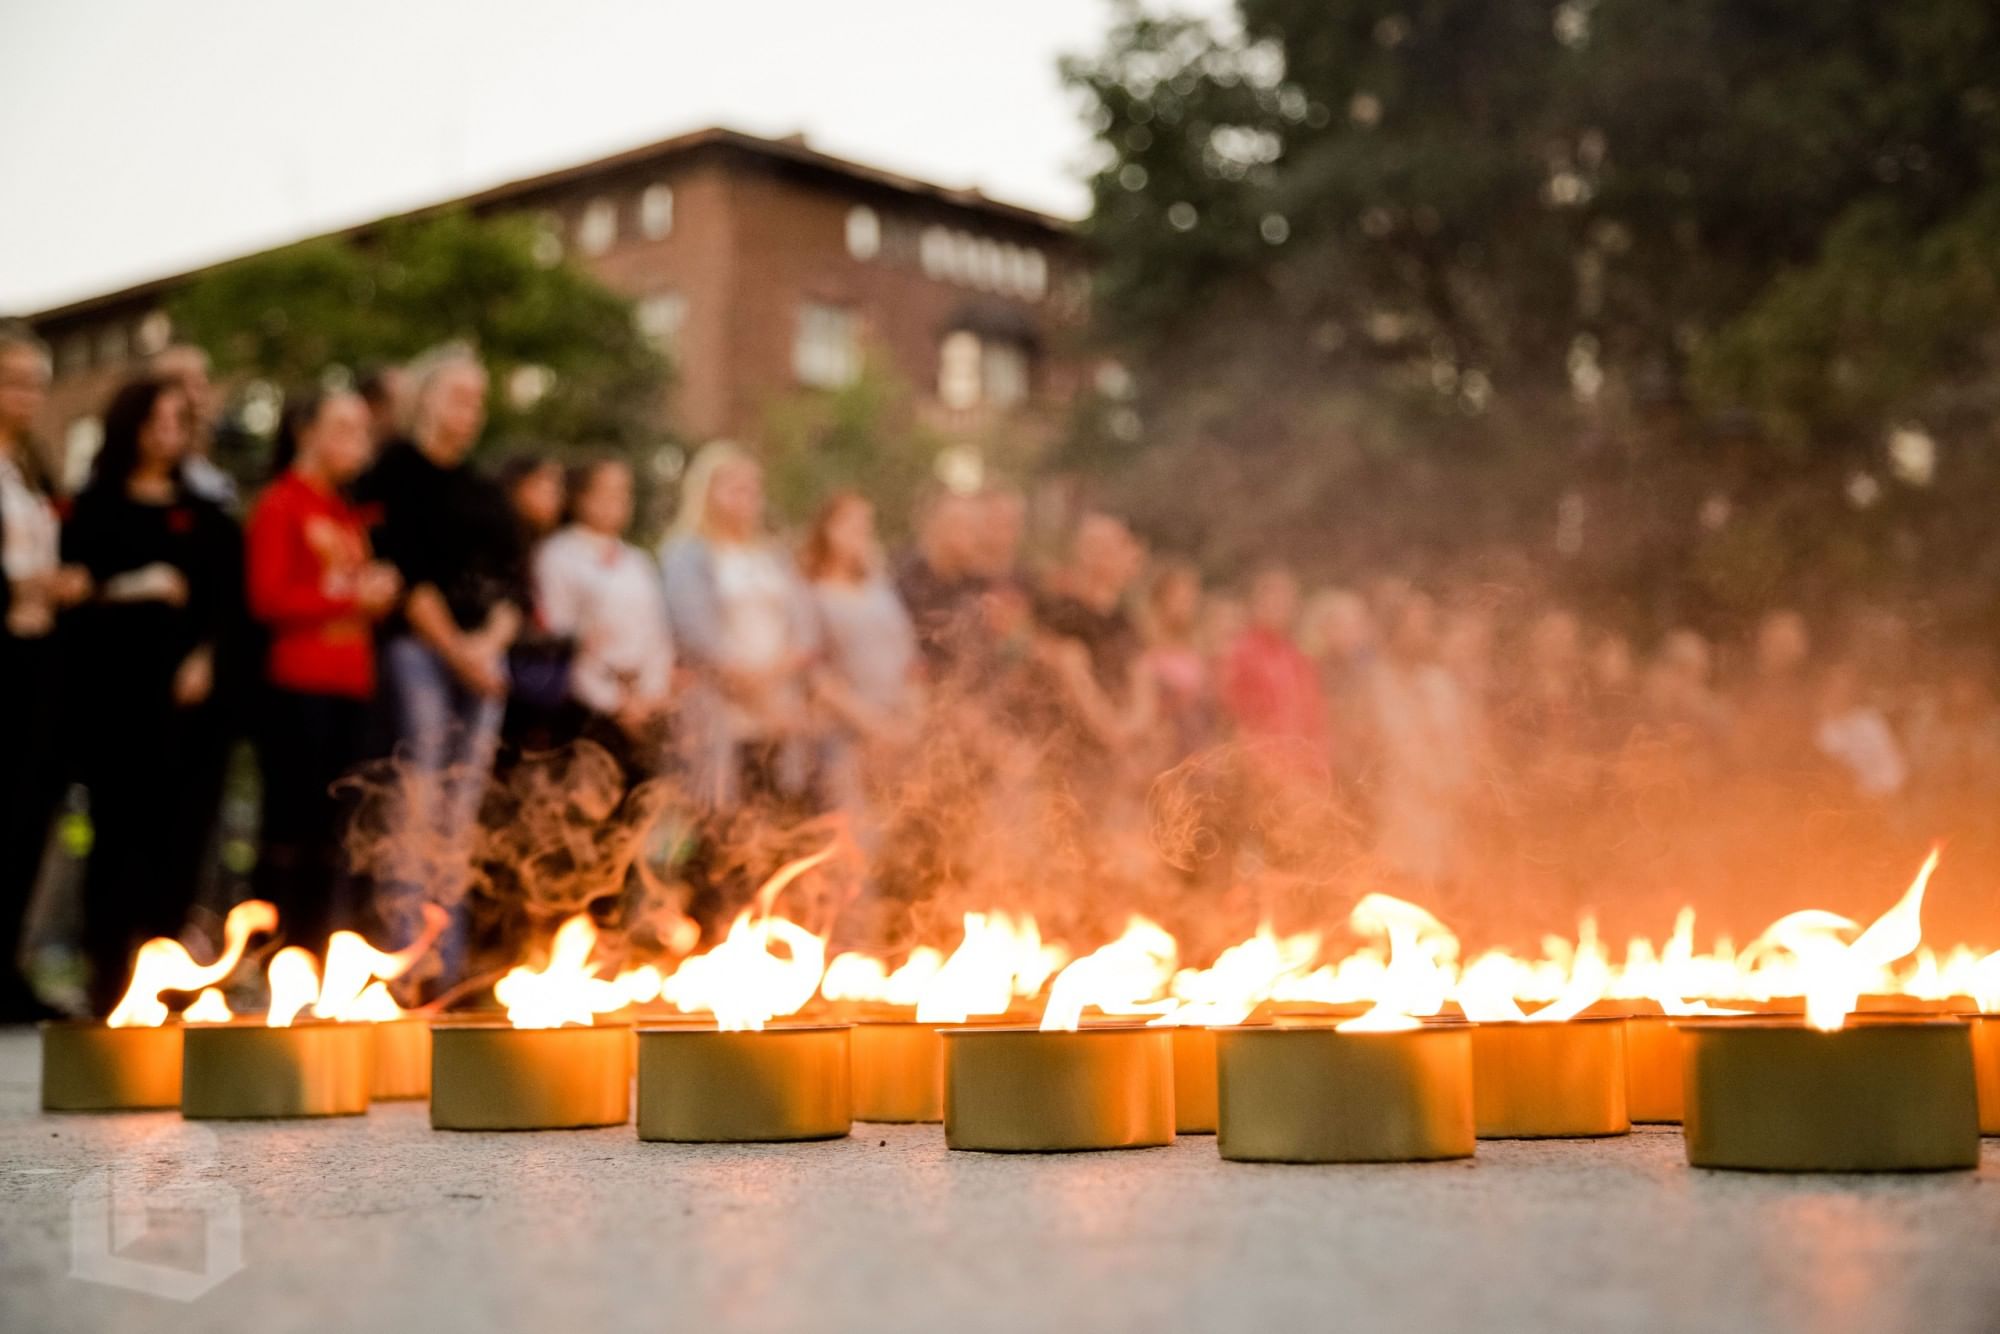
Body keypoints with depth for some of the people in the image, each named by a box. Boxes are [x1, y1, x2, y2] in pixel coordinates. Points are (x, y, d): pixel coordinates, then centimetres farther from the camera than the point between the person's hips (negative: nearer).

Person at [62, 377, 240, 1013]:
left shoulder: (202, 514, 14)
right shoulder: (95, 508, 7)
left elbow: (230, 595, 8)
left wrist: (205, 656, -5)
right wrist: (129, 591, -14)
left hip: (185, 688, 2)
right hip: (112, 684, -2)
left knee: (179, 827, -2)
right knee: (119, 822, -4)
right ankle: (108, 967, 1)